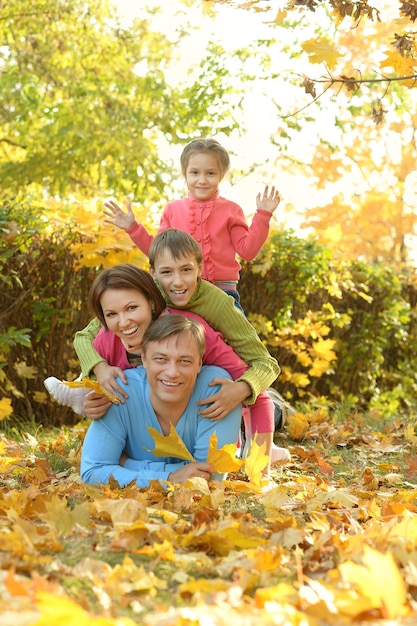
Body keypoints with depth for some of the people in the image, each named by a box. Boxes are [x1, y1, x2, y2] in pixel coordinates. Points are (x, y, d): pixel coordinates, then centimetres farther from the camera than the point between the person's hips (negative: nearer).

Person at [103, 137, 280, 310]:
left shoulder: (231, 210, 6)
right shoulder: (173, 209, 11)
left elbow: (247, 251, 0)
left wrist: (262, 216, -7)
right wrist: (132, 228, 6)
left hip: (222, 291, -1)